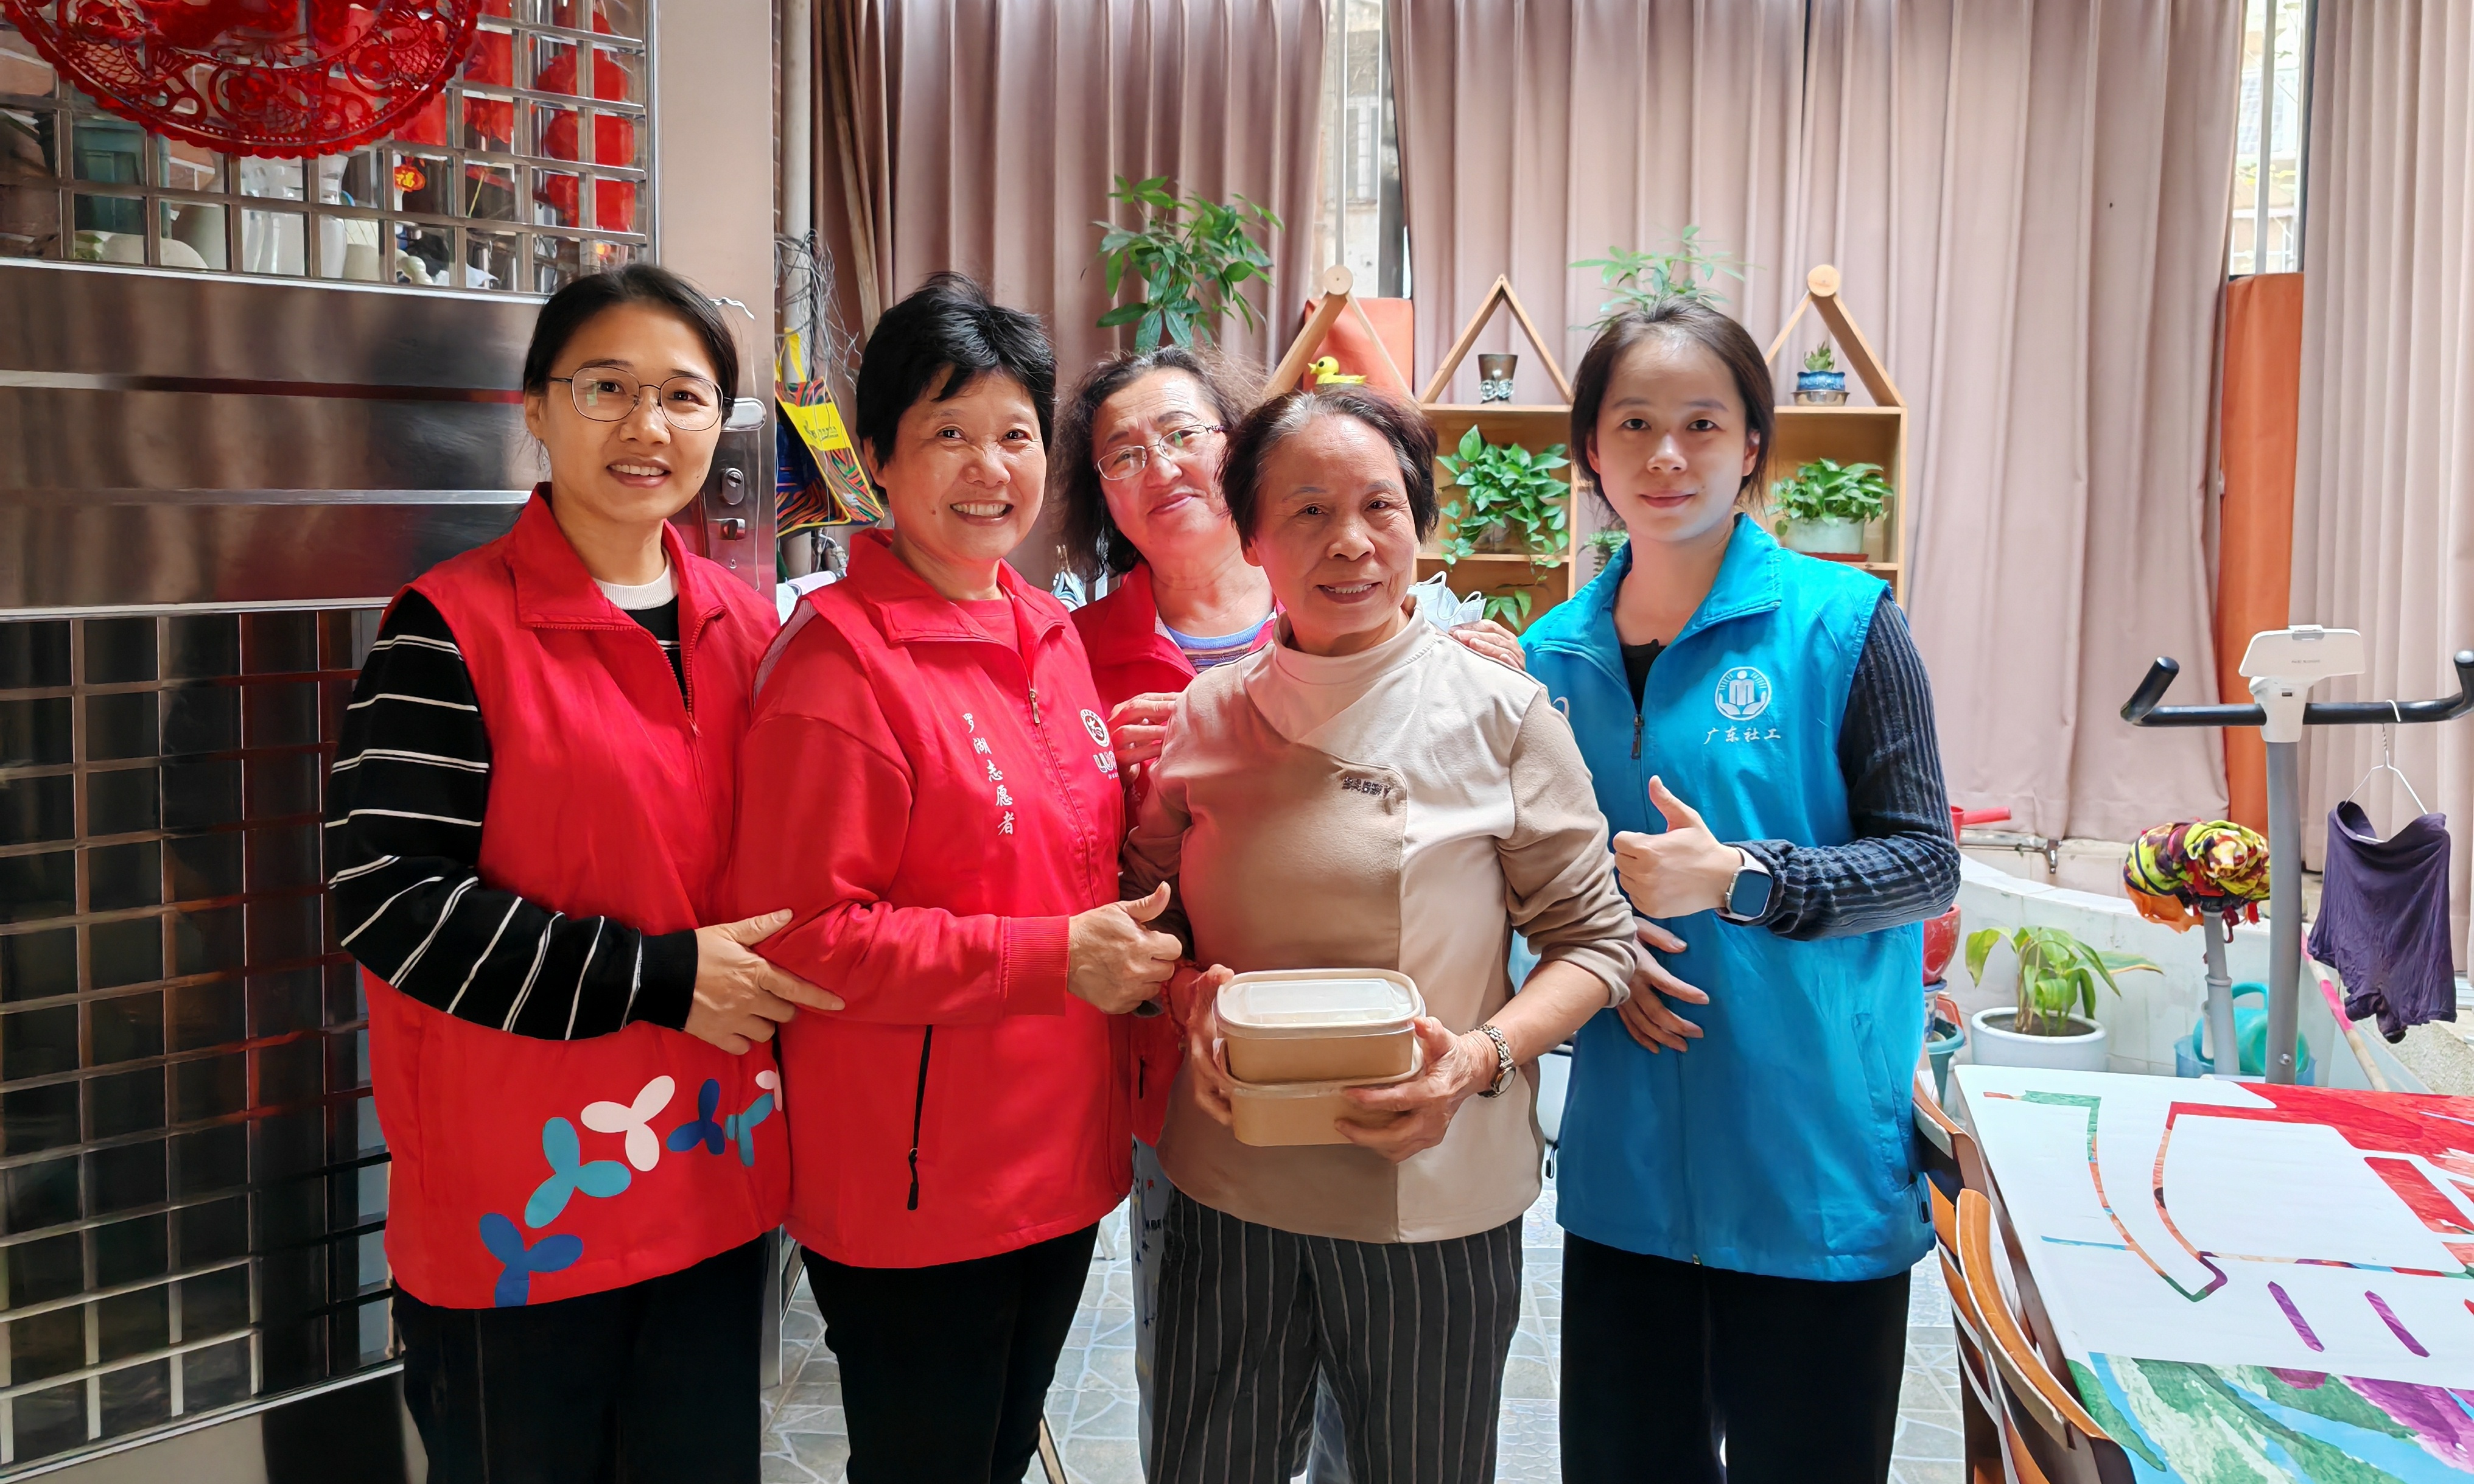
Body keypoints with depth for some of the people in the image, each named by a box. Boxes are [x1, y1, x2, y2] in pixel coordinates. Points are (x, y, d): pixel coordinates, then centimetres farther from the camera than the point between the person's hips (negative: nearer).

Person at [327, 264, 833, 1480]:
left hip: (714, 1175, 5)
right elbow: (389, 895, -16)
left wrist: (769, 982, 1)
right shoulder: (452, 630, -10)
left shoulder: (745, 626, 7)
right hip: (521, 1198, -5)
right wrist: (658, 977, -19)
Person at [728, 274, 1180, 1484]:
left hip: (1061, 1157, 7)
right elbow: (803, 935, -21)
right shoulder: (842, 659, -17)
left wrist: (1131, 948, 3)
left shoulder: (1050, 634, 7)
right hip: (910, 1193, -7)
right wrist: (1054, 957, -23)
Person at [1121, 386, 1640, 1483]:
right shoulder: (1202, 719, 1)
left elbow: (1593, 938, -1)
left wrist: (1485, 1055, -18)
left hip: (1436, 1191, -1)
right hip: (1230, 1187, 2)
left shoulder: (1501, 715, -6)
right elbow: (1148, 915, 11)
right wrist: (1192, 1000, -10)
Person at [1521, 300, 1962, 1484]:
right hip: (1626, 1158, 4)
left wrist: (1739, 879, -21)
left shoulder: (1843, 623, -7)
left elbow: (1927, 862, -7)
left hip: (1813, 1154, -3)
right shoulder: (1555, 653, 5)